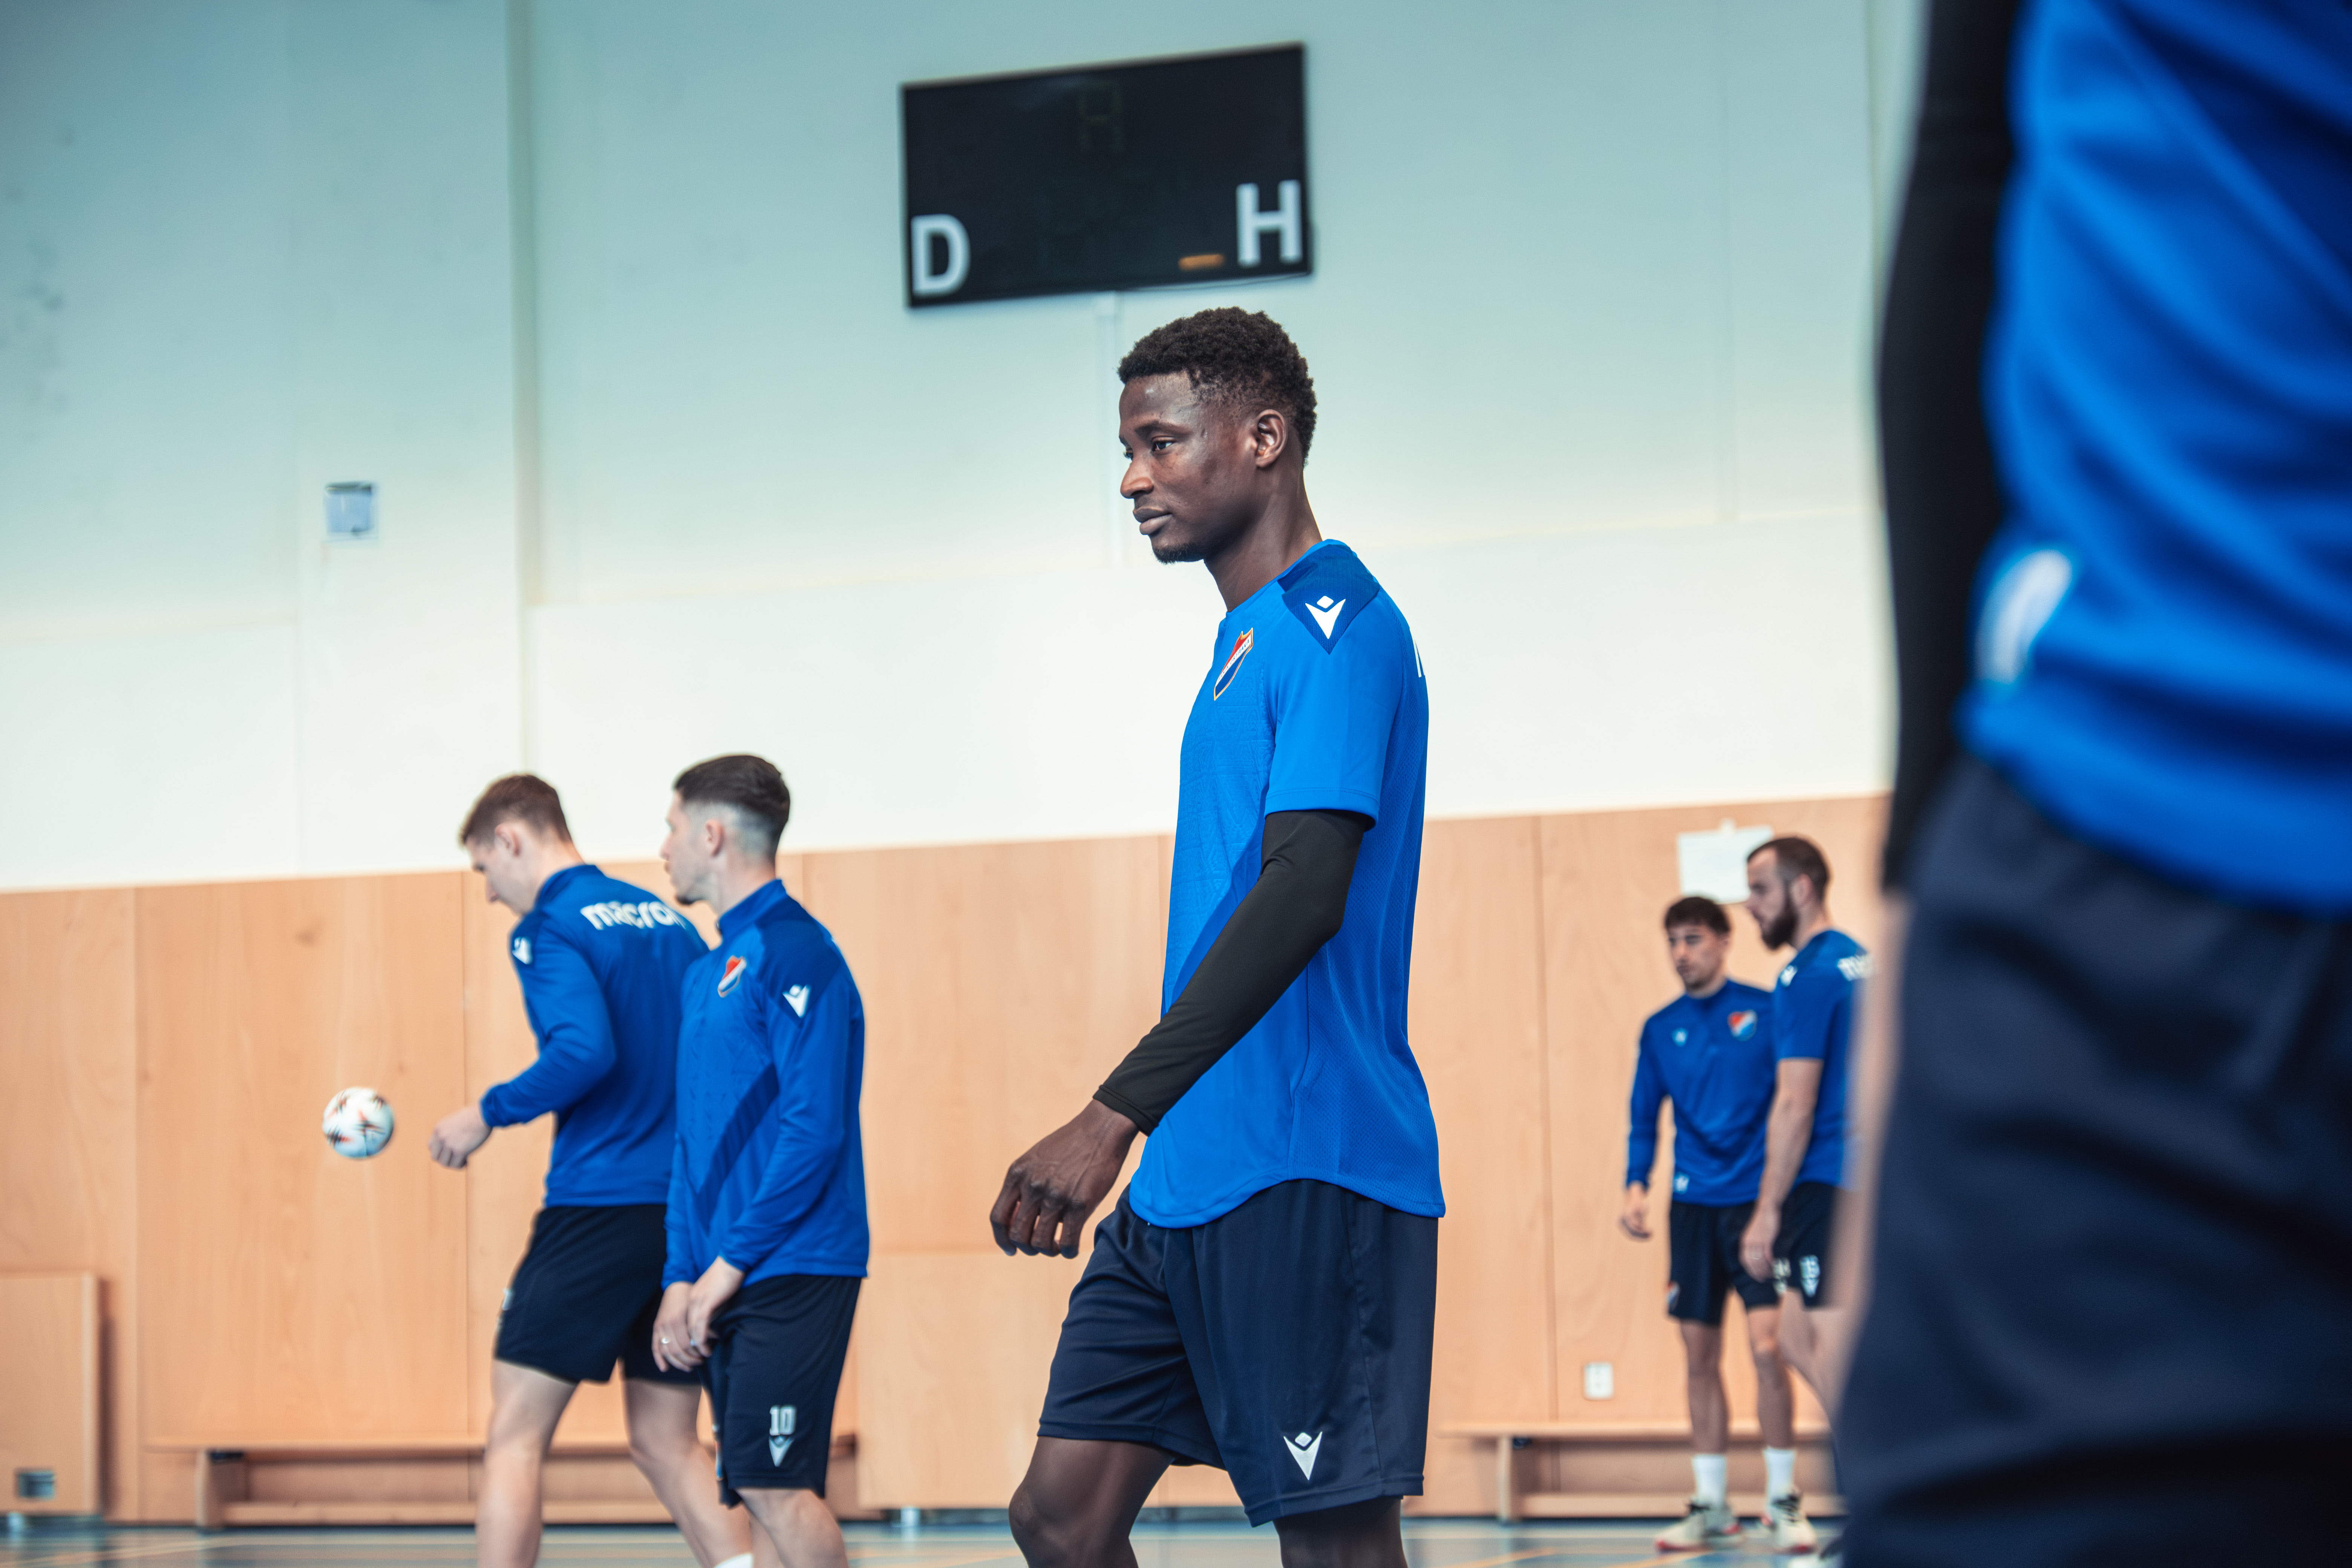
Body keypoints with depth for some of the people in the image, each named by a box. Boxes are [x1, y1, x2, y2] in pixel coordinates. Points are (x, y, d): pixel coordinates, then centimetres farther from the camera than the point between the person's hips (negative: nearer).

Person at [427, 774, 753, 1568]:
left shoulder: (548, 928, -7)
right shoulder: (667, 922, 16)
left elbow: (585, 1051, -22)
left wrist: (489, 1113, -9)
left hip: (597, 1206, -7)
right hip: (689, 1212, 7)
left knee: (515, 1436, 0)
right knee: (667, 1444, 12)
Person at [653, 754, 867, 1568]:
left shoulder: (793, 952, -10)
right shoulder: (708, 972, 18)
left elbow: (815, 1129, -17)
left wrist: (729, 1264, -15)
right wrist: (681, 1280, 11)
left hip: (792, 1271, -9)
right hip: (726, 1281, 9)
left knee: (772, 1482, -14)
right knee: (756, 1486, 6)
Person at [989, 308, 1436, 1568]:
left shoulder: (1334, 623, -10)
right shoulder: (1248, 639, 20)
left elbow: (1303, 896, -21)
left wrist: (1114, 1118, -25)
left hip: (1303, 1174, -10)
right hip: (1190, 1181, 10)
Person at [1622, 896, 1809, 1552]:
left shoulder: (1764, 1011, 0)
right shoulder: (1660, 1030, 10)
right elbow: (1644, 1120, 15)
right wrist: (1636, 1186, -1)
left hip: (1756, 1201, -4)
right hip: (1693, 1207, 4)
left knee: (1767, 1346, -12)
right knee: (1700, 1356, 5)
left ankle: (1784, 1501, -2)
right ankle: (1710, 1507, 13)